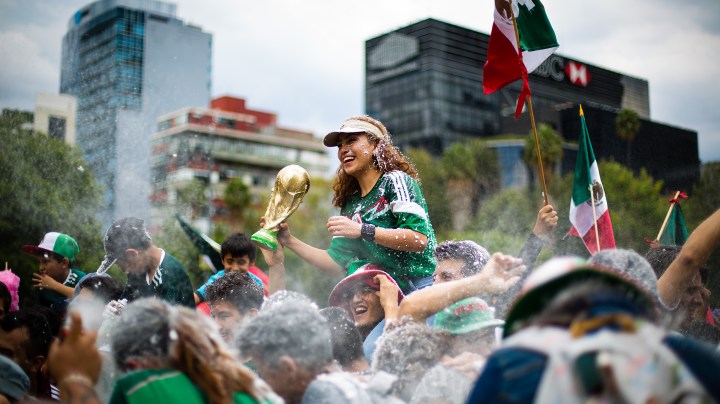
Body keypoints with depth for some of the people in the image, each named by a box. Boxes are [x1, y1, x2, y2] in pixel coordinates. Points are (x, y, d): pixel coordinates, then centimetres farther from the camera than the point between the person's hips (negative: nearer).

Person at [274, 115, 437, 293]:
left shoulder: (396, 180, -5)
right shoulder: (350, 203, 14)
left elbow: (420, 239, -18)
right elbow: (337, 263, 14)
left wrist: (361, 230, -23)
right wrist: (290, 241, 7)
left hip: (416, 289, -6)